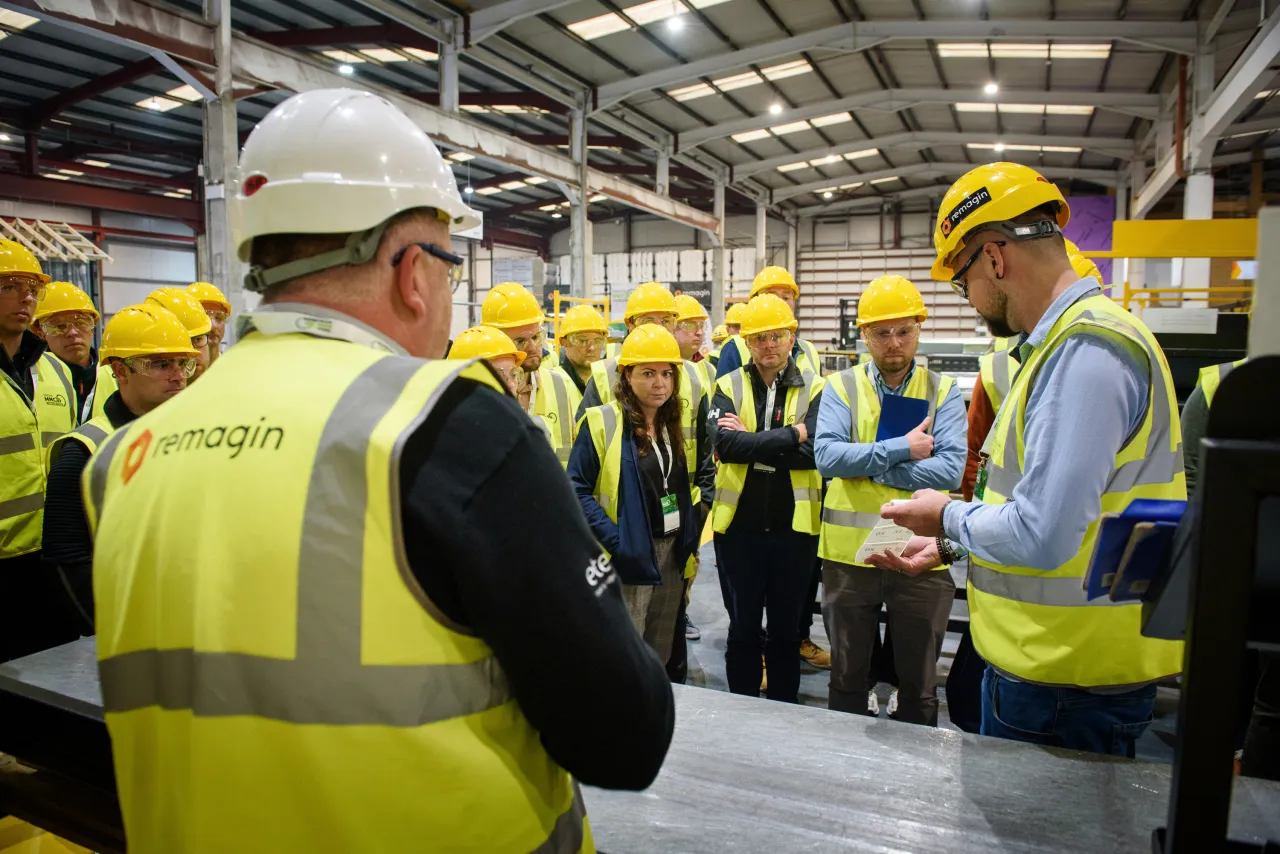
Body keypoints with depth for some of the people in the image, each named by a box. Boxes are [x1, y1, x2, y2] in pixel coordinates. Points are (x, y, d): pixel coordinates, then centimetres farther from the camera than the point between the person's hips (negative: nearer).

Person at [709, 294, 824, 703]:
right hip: (739, 525, 0)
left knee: (786, 630, 15)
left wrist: (751, 441, -16)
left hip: (794, 527, 0)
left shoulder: (814, 389, -1)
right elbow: (724, 445, -18)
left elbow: (813, 452, -17)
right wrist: (791, 434, -18)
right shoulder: (729, 387, 0)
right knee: (743, 628, 14)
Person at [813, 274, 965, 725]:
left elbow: (951, 467, -15)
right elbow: (826, 455, -16)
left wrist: (869, 465, -17)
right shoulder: (841, 387, 0)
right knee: (847, 676, 17)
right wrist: (901, 448, -19)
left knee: (919, 682, 16)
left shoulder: (943, 391, 0)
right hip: (850, 552, 1)